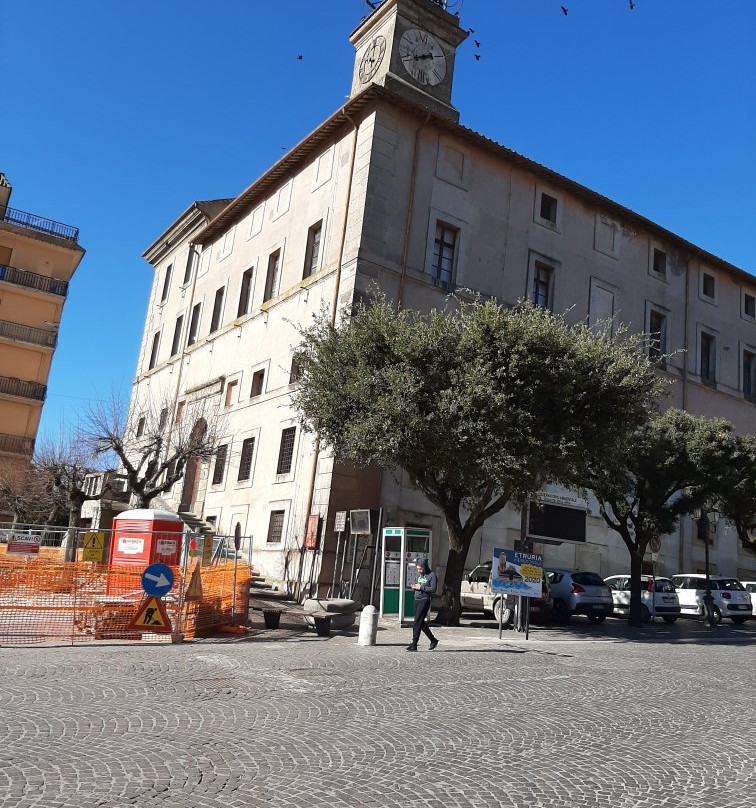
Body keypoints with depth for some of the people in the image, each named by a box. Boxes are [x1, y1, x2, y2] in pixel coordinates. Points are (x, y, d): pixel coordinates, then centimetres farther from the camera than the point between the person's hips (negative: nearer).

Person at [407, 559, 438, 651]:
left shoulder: (432, 575, -9)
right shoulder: (419, 574, 14)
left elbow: (433, 589, -14)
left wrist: (421, 587, -16)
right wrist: (415, 587, 0)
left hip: (424, 600, -8)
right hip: (417, 600, 8)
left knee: (417, 623, -9)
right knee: (421, 623, 12)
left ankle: (414, 644, -3)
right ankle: (433, 640, 26)